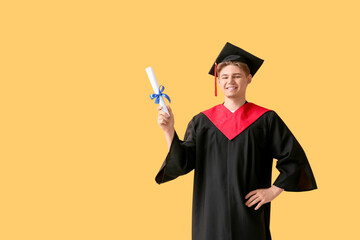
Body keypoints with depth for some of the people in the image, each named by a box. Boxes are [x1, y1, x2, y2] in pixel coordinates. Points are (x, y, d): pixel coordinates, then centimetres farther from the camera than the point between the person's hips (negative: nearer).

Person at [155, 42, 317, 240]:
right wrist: (169, 130, -16)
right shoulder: (202, 122, 4)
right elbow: (183, 163, -4)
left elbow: (294, 159, 2)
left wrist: (273, 191, -4)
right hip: (211, 213, 1)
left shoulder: (265, 120, 0)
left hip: (249, 212, -1)